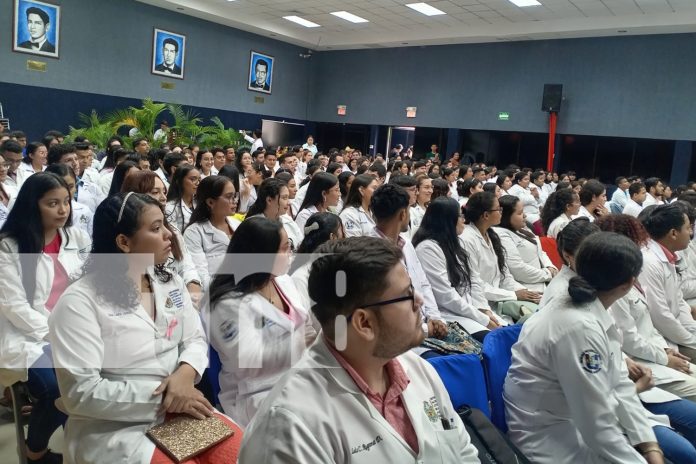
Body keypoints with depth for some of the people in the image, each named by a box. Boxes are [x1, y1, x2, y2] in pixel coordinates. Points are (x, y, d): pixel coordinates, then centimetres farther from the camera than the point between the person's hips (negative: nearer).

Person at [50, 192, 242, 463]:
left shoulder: (171, 283, 7)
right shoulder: (79, 302, -13)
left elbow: (195, 339, 8)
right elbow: (81, 392, -18)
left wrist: (186, 373, -15)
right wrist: (160, 397, -21)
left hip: (176, 411, 6)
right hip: (112, 431, -5)